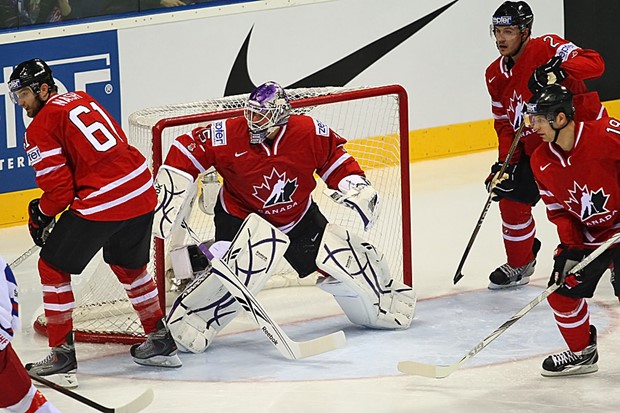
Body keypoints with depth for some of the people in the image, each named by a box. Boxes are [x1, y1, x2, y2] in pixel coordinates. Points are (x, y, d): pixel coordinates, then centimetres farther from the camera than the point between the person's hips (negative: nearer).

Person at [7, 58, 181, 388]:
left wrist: (40, 216, 12)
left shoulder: (40, 129, -5)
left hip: (100, 204, -8)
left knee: (53, 268, 8)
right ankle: (160, 341, 35)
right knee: (128, 265, 29)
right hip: (142, 189, 8)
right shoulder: (80, 99, 18)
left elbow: (59, 188, -8)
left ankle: (62, 355, 6)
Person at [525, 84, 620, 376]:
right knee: (561, 291, 4)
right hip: (587, 235, 6)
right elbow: (558, 209, 4)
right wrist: (570, 246, -10)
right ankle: (582, 353, 24)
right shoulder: (541, 162, -4)